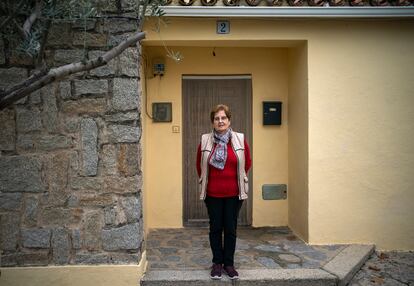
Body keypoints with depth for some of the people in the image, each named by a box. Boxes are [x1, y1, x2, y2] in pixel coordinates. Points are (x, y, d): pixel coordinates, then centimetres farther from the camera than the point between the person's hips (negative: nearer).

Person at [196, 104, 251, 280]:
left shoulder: (240, 140, -4)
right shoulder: (205, 141, -5)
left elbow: (247, 163, 10)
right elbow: (199, 165, 10)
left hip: (233, 193, 0)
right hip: (212, 194, 0)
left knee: (231, 229, 8)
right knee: (215, 228, 10)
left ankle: (229, 263, 23)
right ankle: (217, 263, 25)